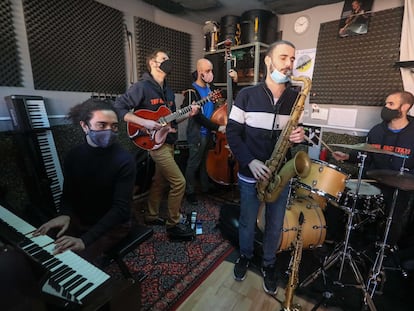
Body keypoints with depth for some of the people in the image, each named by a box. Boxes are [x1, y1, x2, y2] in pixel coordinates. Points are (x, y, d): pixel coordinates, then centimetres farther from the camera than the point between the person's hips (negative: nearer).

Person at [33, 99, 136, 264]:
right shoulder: (73, 155, -4)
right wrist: (65, 214, -17)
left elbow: (121, 208, -26)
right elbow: (68, 192, 5)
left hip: (112, 225, -5)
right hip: (79, 220, 5)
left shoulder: (124, 160, -22)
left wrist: (85, 240, -33)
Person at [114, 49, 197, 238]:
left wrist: (188, 114, 3)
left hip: (168, 141, 9)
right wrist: (144, 123, -24)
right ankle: (173, 224, 8)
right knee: (179, 182, -10)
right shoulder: (142, 86, -10)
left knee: (160, 181, 16)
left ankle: (151, 216, 34)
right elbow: (118, 107, -15)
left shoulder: (168, 91, 16)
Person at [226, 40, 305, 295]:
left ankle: (269, 264, 44)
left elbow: (297, 129, 13)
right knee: (247, 223, 17)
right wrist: (250, 161, -19)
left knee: (275, 226, 17)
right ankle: (245, 256, 47)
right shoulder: (247, 95, -7)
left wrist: (300, 136, -12)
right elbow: (232, 132, -8)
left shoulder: (296, 97, 2)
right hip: (250, 174, -2)